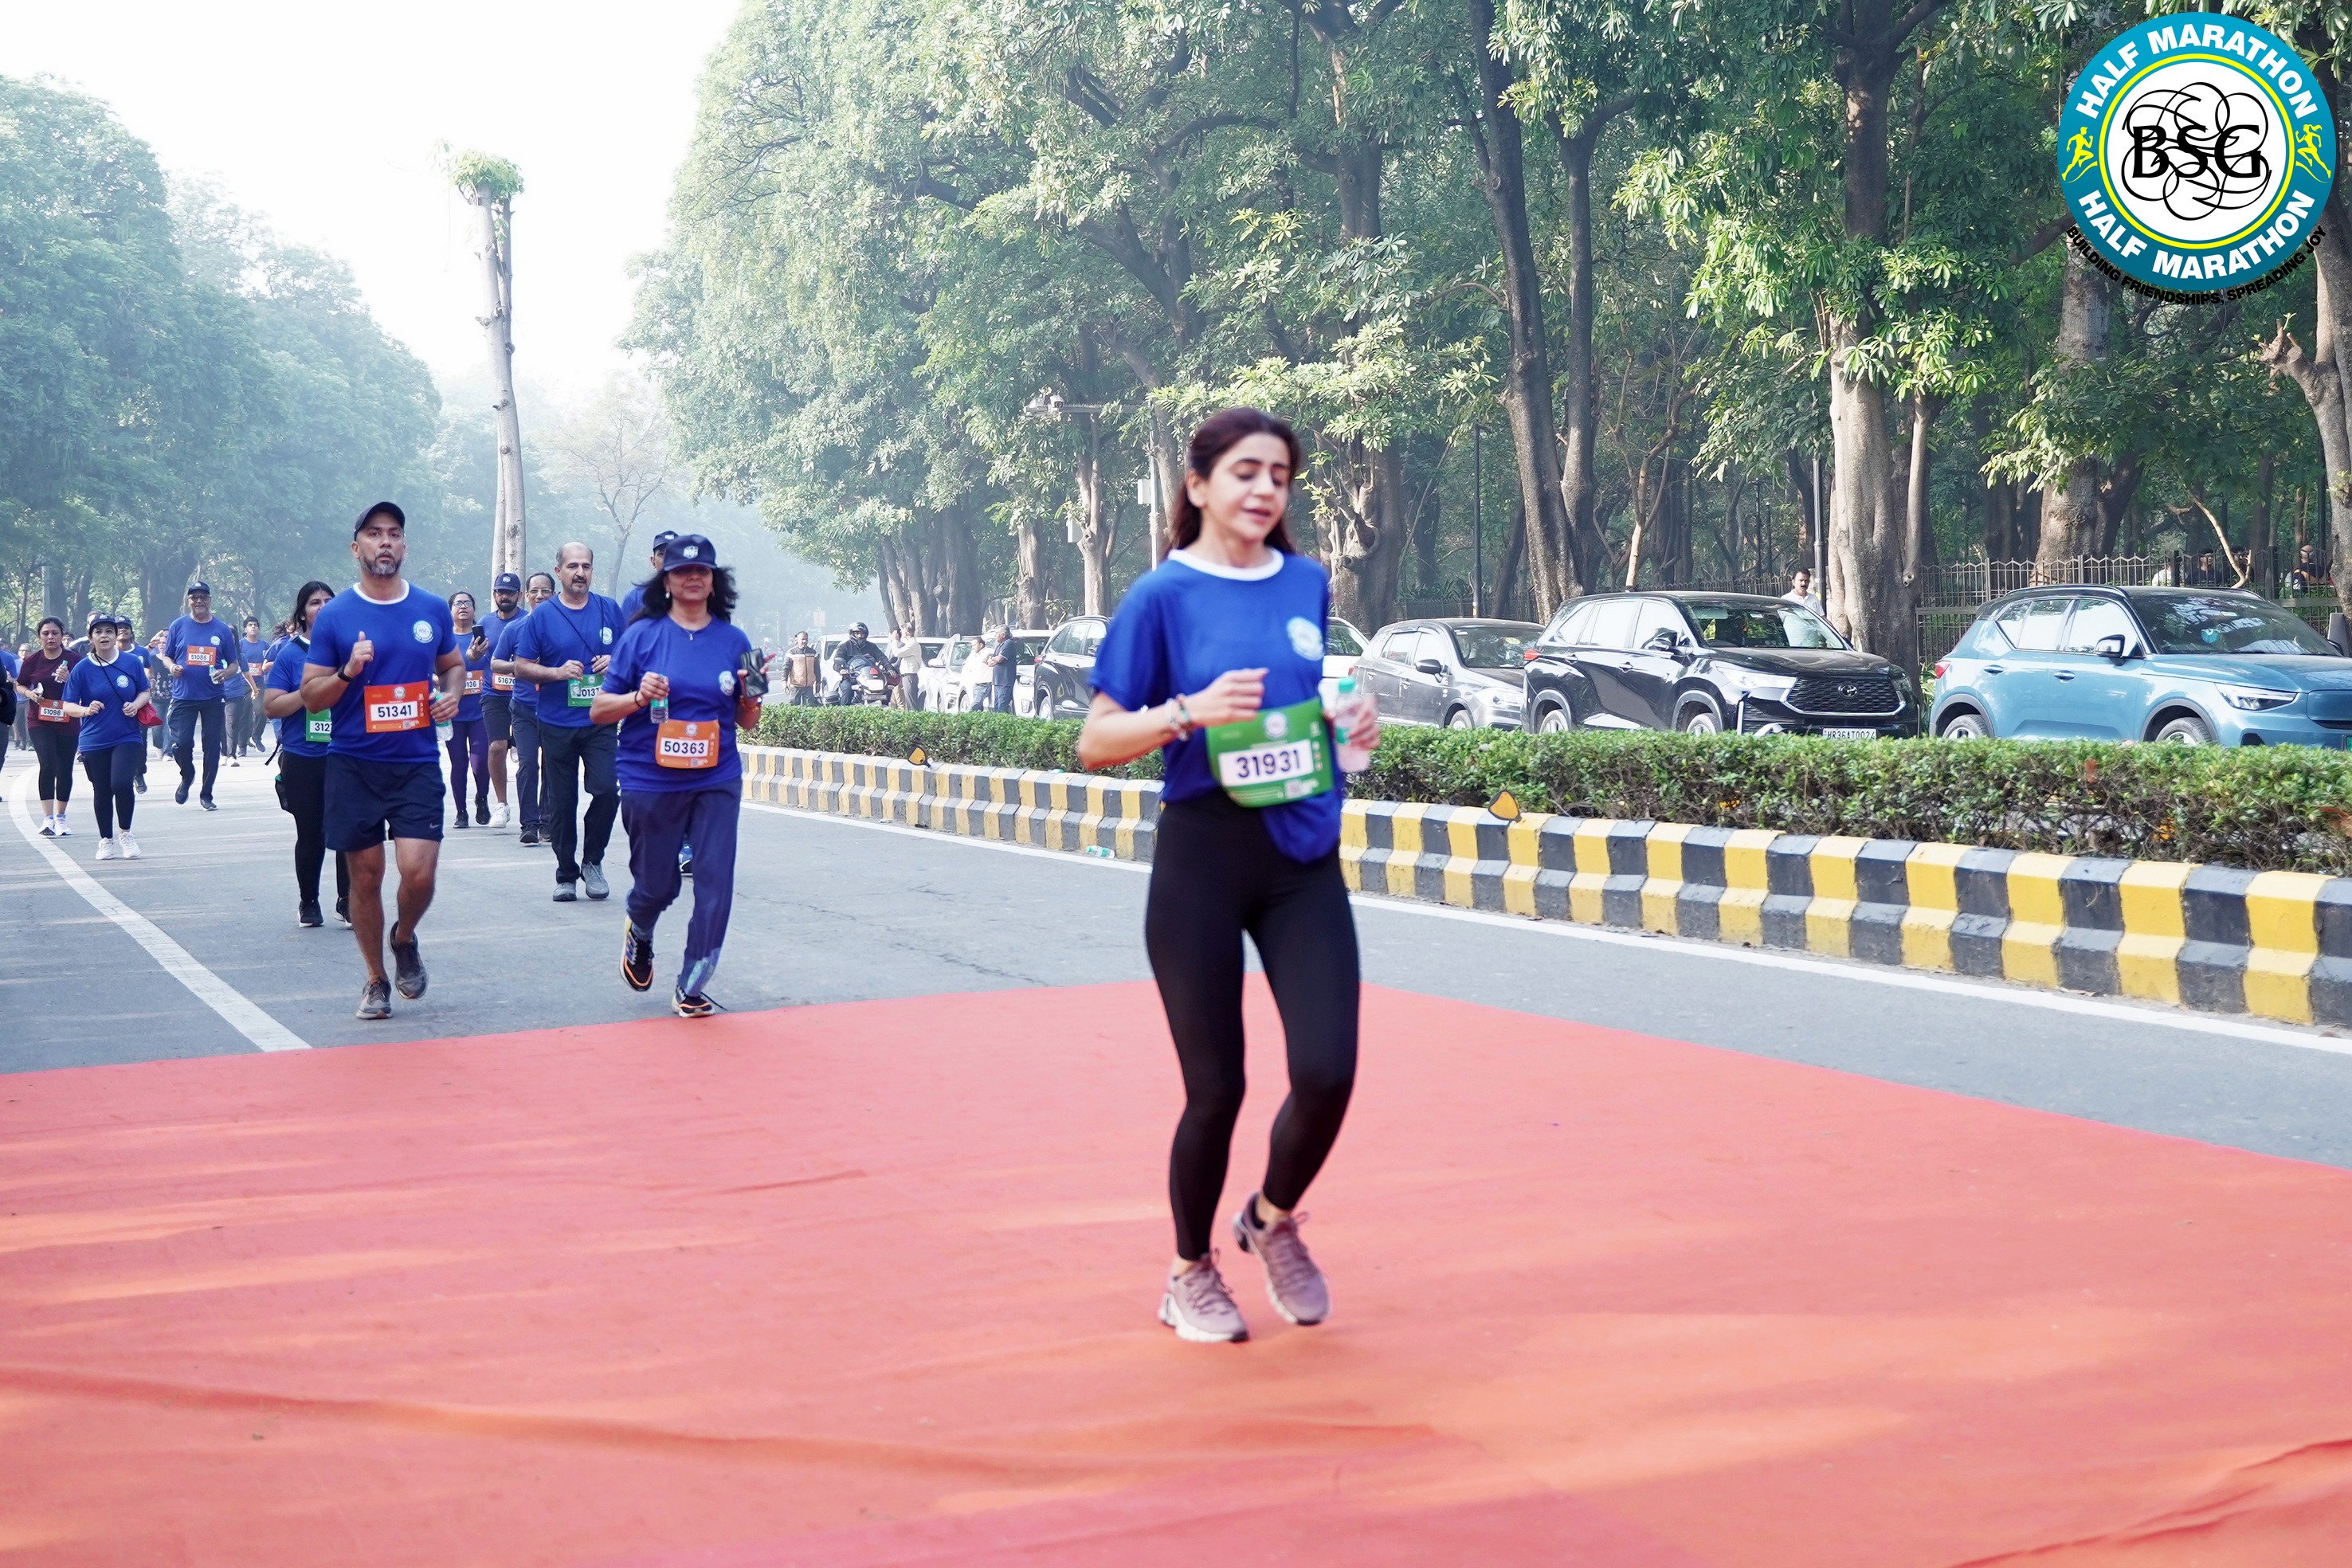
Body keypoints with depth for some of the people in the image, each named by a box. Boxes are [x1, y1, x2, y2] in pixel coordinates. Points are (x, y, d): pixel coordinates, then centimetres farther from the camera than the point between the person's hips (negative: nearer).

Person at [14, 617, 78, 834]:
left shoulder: (73, 660, -5)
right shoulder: (32, 660, -1)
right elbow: (20, 686, 13)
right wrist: (29, 693, -8)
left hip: (68, 721, 1)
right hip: (40, 721, -1)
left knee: (64, 770, 7)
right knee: (47, 765, -16)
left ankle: (60, 818, 23)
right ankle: (48, 818, -16)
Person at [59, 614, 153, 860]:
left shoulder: (132, 664, 0)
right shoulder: (82, 669, -4)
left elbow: (145, 692, 13)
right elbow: (68, 706, -3)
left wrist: (136, 704, -9)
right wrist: (86, 710, -24)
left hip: (126, 737, -1)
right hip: (94, 741, 1)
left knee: (121, 783, -18)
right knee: (102, 792, 7)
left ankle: (125, 834, 4)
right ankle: (106, 840, 25)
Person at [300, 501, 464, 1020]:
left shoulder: (433, 608, 5)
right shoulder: (334, 616, -1)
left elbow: (453, 664, 22)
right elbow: (311, 697, 1)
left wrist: (450, 694, 0)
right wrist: (348, 672, -18)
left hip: (418, 763, 1)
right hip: (353, 766, -1)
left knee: (419, 872, -13)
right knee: (366, 876, 5)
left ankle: (404, 938, 20)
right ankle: (376, 980, 23)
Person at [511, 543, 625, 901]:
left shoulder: (610, 611, 6)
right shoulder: (542, 616, 1)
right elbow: (521, 666, 2)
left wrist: (614, 662, -7)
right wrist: (558, 673, -14)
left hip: (601, 721, 1)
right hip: (556, 725, 0)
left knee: (607, 790, -13)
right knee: (562, 803, 5)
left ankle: (592, 861, 8)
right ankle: (566, 874, 17)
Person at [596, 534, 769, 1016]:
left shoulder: (733, 640, 5)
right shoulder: (642, 634, -1)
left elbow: (748, 722, 12)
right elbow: (599, 709, -2)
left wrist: (751, 695, -9)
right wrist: (638, 698, -20)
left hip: (717, 782, 2)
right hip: (650, 781, -2)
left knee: (715, 882, -7)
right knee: (656, 884, 10)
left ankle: (692, 988, 6)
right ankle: (639, 936, 46)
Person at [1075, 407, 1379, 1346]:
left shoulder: (1307, 584, 8)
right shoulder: (1163, 596, -5)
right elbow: (1096, 744, -6)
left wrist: (1352, 723, 2)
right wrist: (1190, 711, -22)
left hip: (1304, 860, 4)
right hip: (1203, 857, -4)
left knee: (1327, 1072, -7)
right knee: (1216, 1087, 1)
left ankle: (1273, 1219, 24)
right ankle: (1191, 1275, 25)